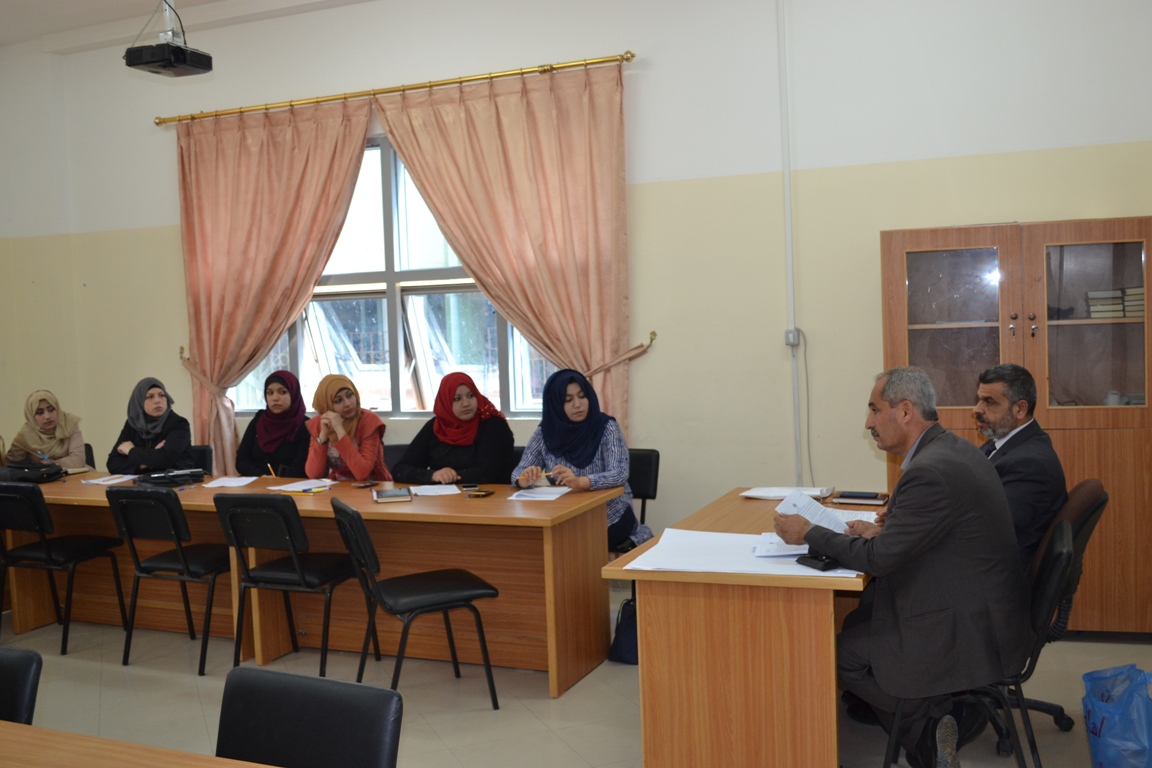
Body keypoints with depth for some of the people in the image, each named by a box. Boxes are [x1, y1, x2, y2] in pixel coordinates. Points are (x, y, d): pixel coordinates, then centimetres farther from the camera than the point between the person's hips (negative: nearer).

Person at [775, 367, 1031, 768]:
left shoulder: (930, 471, -24)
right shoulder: (954, 449, 6)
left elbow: (878, 558, -20)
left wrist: (808, 533, -8)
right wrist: (883, 532, 5)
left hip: (967, 633, -9)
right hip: (986, 614, 9)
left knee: (837, 652, 2)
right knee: (855, 623, 18)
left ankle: (930, 733, 7)